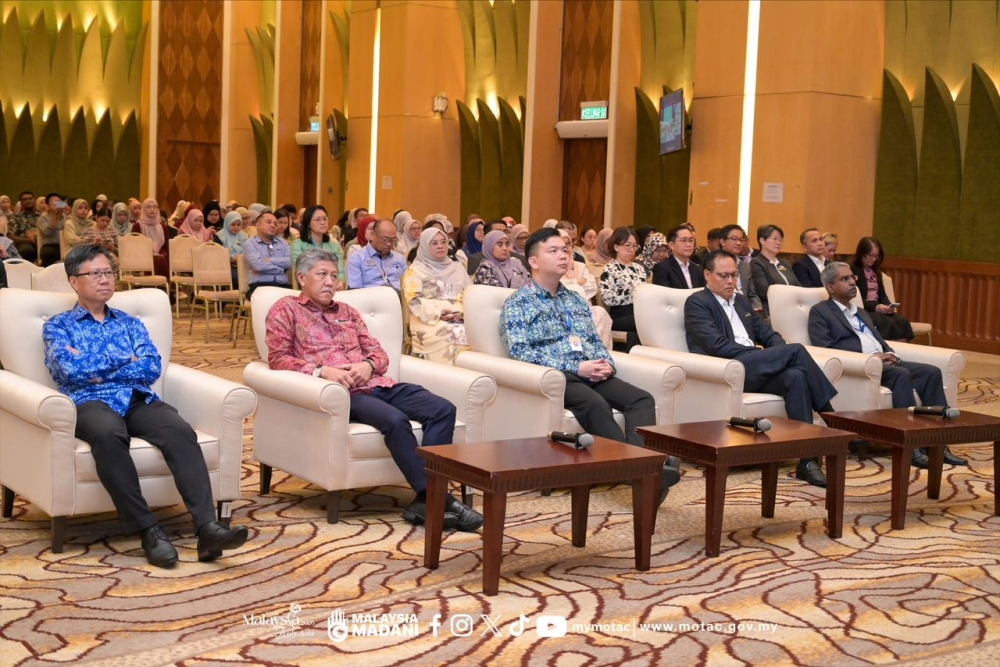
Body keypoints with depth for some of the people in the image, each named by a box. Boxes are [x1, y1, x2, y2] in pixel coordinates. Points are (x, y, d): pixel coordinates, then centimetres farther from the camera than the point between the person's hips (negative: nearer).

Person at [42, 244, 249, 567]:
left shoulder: (130, 323, 26)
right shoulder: (57, 326, 17)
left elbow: (152, 368, 8)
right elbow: (71, 370, -4)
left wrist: (97, 369, 0)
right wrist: (125, 362, 4)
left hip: (140, 401, 3)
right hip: (92, 403, -3)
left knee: (181, 432, -31)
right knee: (108, 434, -41)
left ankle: (207, 528, -44)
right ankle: (148, 530, -39)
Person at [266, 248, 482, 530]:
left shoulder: (347, 312, 28)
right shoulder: (285, 310, 11)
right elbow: (278, 358, -1)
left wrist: (368, 365, -3)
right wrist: (321, 370, -16)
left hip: (377, 383, 7)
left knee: (443, 409, -18)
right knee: (395, 419, -36)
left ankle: (426, 500, -28)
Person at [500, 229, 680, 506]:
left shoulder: (575, 299, 25)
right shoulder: (518, 303, 4)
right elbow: (519, 351, -9)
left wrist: (607, 363, -1)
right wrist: (575, 368, -16)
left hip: (592, 375, 6)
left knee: (641, 398, -22)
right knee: (595, 403, -36)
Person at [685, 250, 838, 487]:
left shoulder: (742, 301, 27)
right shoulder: (697, 303, 2)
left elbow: (768, 334, 24)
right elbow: (717, 345, -11)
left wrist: (781, 357, 0)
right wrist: (760, 354, -14)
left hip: (756, 371, 7)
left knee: (796, 375, -28)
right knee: (796, 350, -22)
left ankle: (807, 459, -32)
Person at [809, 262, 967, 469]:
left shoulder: (862, 312, 30)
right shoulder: (820, 312, 4)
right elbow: (825, 349, -10)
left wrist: (890, 355, -1)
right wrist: (870, 357, -15)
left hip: (884, 362, 8)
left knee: (931, 372, -15)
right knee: (902, 374, -33)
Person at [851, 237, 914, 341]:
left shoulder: (876, 271, 21)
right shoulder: (852, 270, -4)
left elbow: (882, 294, 18)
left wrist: (888, 306, -4)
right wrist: (875, 307, -21)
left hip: (878, 308, 7)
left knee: (902, 321, -22)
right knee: (887, 323, -33)